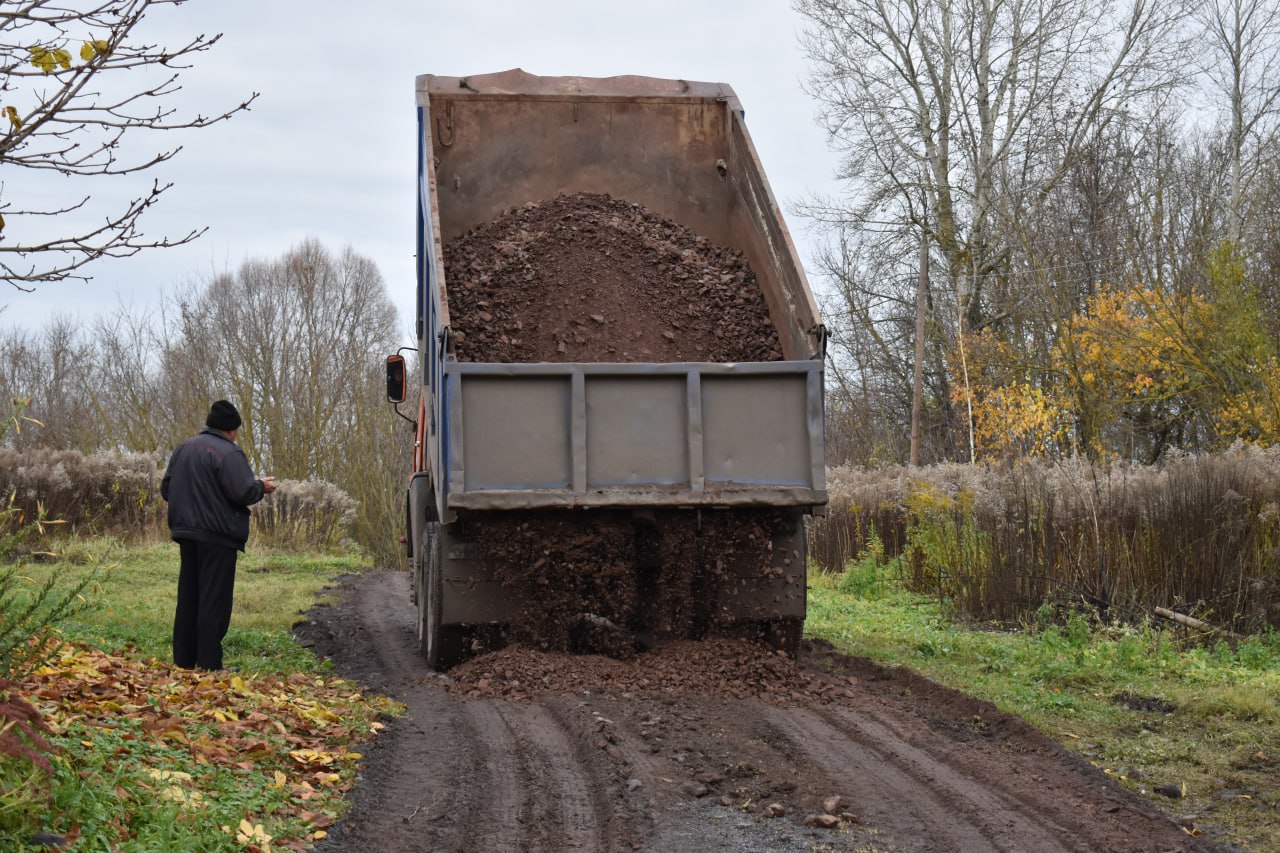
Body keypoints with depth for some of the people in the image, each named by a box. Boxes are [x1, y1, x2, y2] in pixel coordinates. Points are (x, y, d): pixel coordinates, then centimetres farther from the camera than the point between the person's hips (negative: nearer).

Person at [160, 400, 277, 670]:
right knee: (214, 600, -4)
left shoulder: (182, 449, 12)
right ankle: (209, 664, -5)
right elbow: (242, 492, -20)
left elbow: (165, 489, 16)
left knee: (188, 598, 14)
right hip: (217, 535, -8)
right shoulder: (228, 453, -13)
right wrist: (261, 487, -1)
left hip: (186, 533, 8)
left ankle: (184, 660, 17)